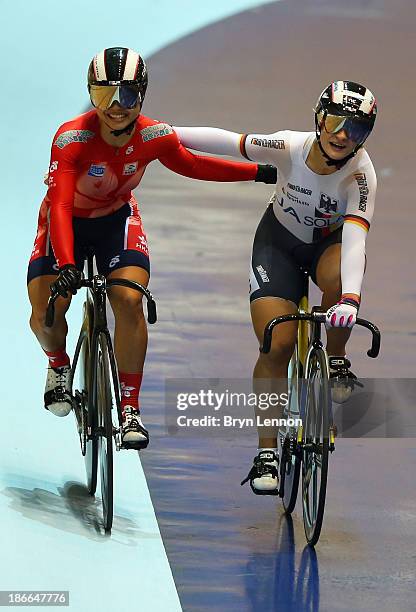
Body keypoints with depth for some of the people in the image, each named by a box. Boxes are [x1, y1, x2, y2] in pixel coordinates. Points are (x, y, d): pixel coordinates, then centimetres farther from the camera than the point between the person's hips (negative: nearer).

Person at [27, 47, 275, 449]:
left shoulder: (155, 137, -20)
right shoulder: (71, 138, -33)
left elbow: (190, 165, 1)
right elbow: (59, 206, -39)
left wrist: (260, 172, 1)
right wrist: (67, 266, -53)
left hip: (116, 219, 2)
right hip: (68, 223, -2)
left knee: (129, 301, -23)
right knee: (44, 317, -16)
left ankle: (130, 408, -10)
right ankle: (59, 363, 23)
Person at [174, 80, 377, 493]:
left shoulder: (361, 174, -30)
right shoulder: (290, 147, -27)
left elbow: (355, 237, -43)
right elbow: (227, 142, -16)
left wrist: (350, 300, -56)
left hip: (329, 242, -1)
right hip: (279, 241, 1)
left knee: (338, 276, -38)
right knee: (278, 344, -14)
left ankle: (335, 359, -10)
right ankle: (267, 453, -2)